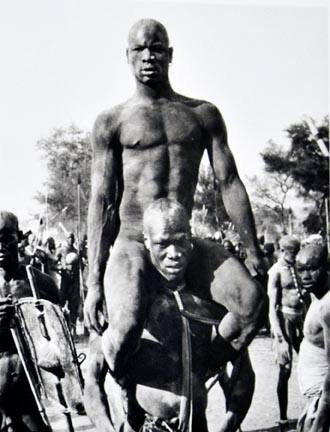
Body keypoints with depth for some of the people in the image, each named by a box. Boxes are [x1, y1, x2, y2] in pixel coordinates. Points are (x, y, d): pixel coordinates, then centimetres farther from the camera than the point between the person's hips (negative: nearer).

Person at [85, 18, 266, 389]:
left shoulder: (203, 114, 12)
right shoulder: (111, 122, 5)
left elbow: (229, 182, 8)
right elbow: (101, 200, -1)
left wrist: (253, 253, 1)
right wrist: (94, 281, -8)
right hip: (130, 243, -3)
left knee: (252, 300, -21)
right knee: (126, 328, -30)